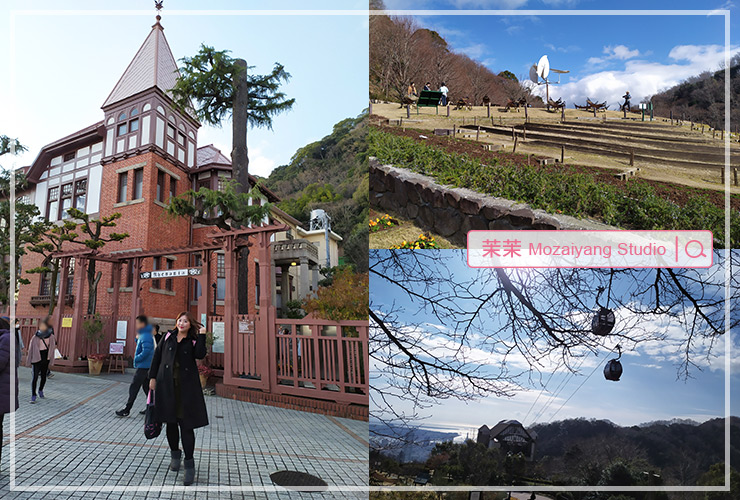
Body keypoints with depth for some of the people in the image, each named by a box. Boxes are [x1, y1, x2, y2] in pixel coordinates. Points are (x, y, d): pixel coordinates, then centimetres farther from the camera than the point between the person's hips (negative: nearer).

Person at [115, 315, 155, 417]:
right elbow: (141, 348, 22)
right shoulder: (143, 335, 15)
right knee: (146, 387, 14)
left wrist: (136, 359, -17)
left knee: (134, 387, -5)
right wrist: (137, 339, 7)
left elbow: (146, 351, -27)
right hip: (145, 366, 10)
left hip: (143, 366, -10)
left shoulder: (146, 336, -18)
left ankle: (127, 409, 0)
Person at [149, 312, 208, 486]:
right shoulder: (168, 336, 7)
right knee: (171, 422, 13)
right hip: (167, 385, 3)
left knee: (186, 424, -5)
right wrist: (153, 377, 6)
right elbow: (157, 355, 10)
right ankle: (175, 454, 34)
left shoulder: (193, 341, 1)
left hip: (186, 387, -3)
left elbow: (200, 355, -16)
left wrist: (202, 336, -17)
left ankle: (189, 464, 3)